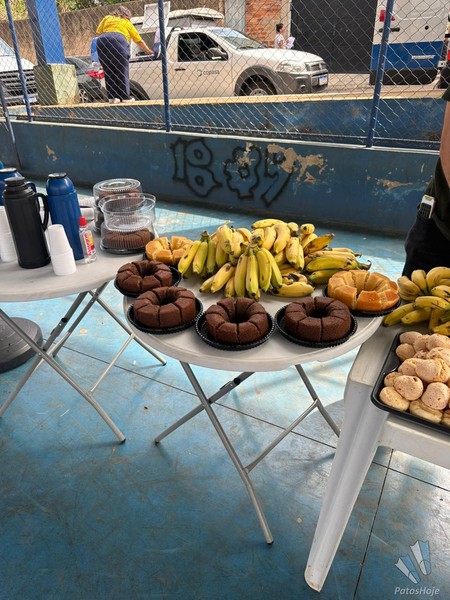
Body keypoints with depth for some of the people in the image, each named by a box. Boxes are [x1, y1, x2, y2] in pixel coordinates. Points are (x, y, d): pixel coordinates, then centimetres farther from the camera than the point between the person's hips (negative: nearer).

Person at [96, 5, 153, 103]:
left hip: (102, 41, 3)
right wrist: (148, 51, 40)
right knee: (122, 71, 1)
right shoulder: (127, 22, 25)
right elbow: (139, 40, 29)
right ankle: (125, 97, -2)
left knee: (109, 72, 8)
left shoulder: (107, 18, 30)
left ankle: (112, 97, 5)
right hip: (118, 41, -3)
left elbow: (98, 32, 20)